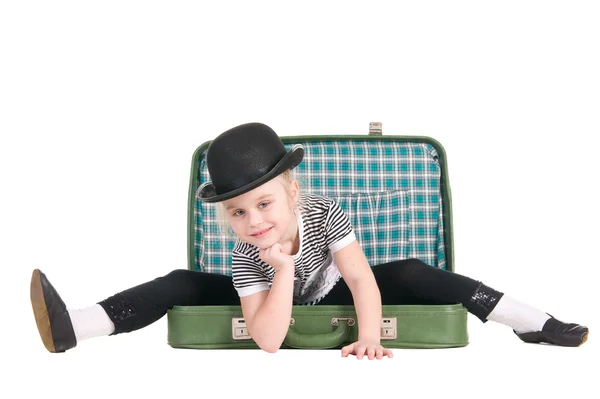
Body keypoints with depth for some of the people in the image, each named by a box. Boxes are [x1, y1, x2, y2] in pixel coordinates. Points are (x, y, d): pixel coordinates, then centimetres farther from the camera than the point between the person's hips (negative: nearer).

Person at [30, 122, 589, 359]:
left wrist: (370, 337, -41)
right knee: (183, 284, -19)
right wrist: (283, 268, -46)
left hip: (328, 295, 1)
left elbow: (364, 280, -28)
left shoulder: (323, 212, -30)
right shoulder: (246, 256, -29)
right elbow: (268, 341, -36)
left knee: (412, 272, -22)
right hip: (275, 302, 0)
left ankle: (536, 324, -21)